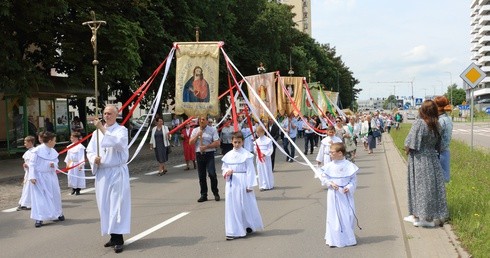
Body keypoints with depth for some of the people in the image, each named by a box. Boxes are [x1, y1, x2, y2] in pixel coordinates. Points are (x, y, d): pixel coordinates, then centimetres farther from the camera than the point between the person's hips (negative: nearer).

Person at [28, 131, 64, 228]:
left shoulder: (53, 152, 3)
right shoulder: (38, 150, -14)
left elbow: (56, 163, 12)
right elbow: (32, 164, -11)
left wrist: (54, 165, -12)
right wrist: (32, 176, -16)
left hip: (50, 176, 6)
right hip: (40, 177, -6)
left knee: (55, 195, 13)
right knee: (39, 197, -3)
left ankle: (58, 213, 32)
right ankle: (39, 218, 1)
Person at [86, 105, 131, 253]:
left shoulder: (121, 130, -3)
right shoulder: (97, 132, 11)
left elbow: (117, 142, -23)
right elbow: (89, 150, 12)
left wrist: (102, 128, -25)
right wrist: (94, 158, -9)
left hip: (117, 172, -5)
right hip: (102, 173, 5)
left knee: (118, 205, -6)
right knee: (105, 205, 7)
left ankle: (119, 239, -5)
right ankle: (113, 236, 17)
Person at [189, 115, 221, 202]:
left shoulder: (212, 130, 1)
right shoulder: (195, 130, 12)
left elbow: (217, 143, -5)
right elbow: (190, 143, 5)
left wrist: (206, 146, -14)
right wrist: (197, 135, -7)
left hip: (209, 154, -3)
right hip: (199, 154, 4)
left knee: (212, 174, -10)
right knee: (201, 176, 7)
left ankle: (216, 193, 6)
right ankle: (203, 195, 16)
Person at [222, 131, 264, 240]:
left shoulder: (246, 154, -7)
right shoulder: (228, 155, 6)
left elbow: (250, 170, -7)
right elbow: (224, 167, 15)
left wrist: (250, 185, -10)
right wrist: (227, 171, -8)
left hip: (243, 182, -4)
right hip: (231, 183, 4)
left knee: (245, 205, 6)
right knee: (232, 206, 5)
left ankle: (248, 226, 27)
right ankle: (234, 231, 12)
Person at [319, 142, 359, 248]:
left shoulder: (349, 166, -5)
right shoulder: (329, 166, -2)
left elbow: (354, 179, 1)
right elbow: (324, 177, 4)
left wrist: (349, 187, -16)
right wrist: (330, 183, -14)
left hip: (345, 194, -1)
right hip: (333, 194, 1)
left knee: (348, 215, 5)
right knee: (334, 216, 3)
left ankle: (349, 237, 21)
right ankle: (335, 239, 10)